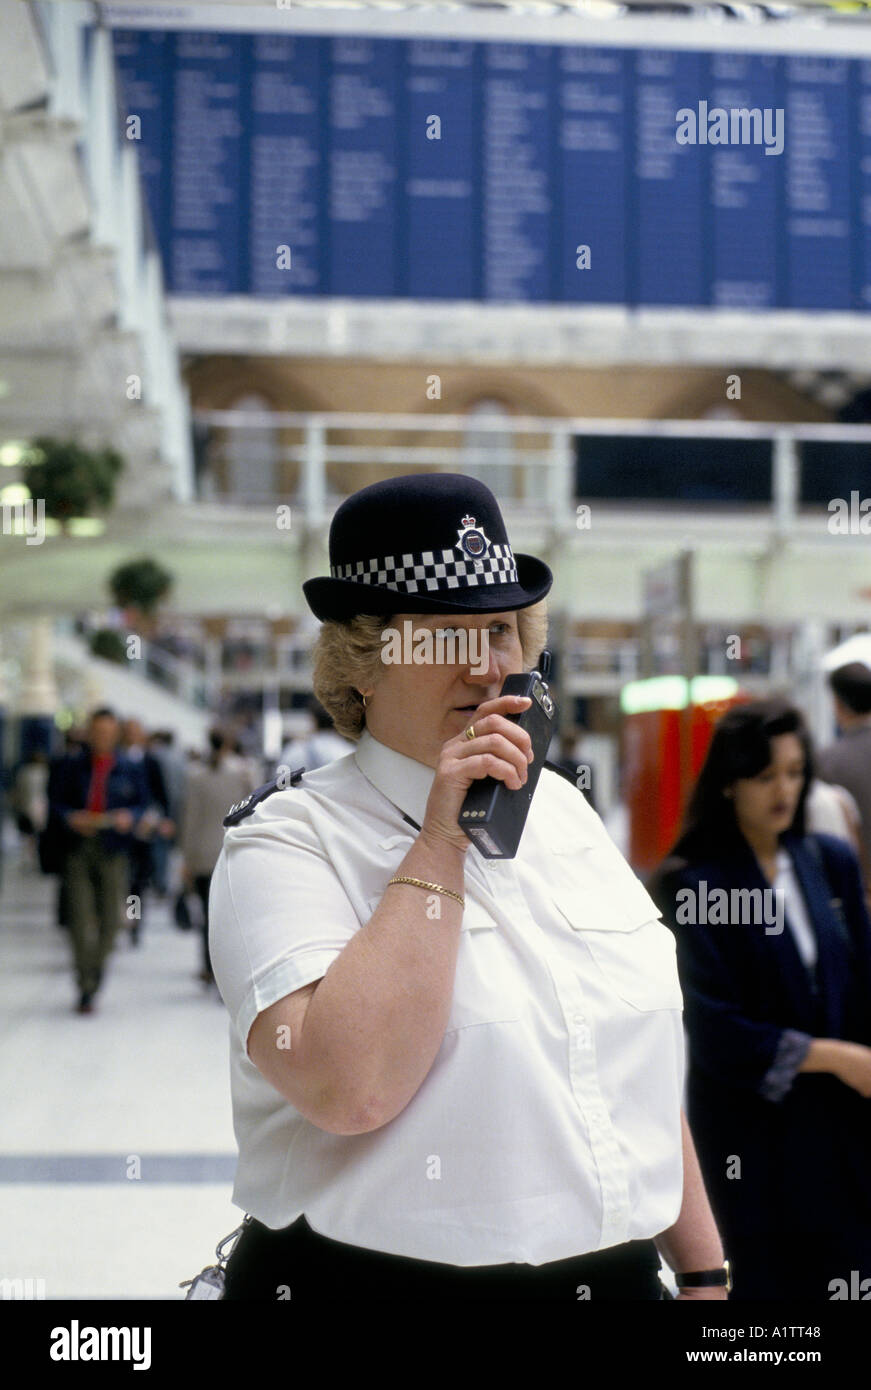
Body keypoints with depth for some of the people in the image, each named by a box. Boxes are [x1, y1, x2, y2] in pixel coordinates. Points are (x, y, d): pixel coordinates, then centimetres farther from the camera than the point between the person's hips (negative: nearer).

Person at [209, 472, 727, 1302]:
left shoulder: (560, 808, 9)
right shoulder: (284, 838, -11)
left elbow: (646, 1073, 14)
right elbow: (349, 1089, -27)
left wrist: (704, 1273, 13)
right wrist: (441, 843, -22)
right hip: (374, 1280, -5)